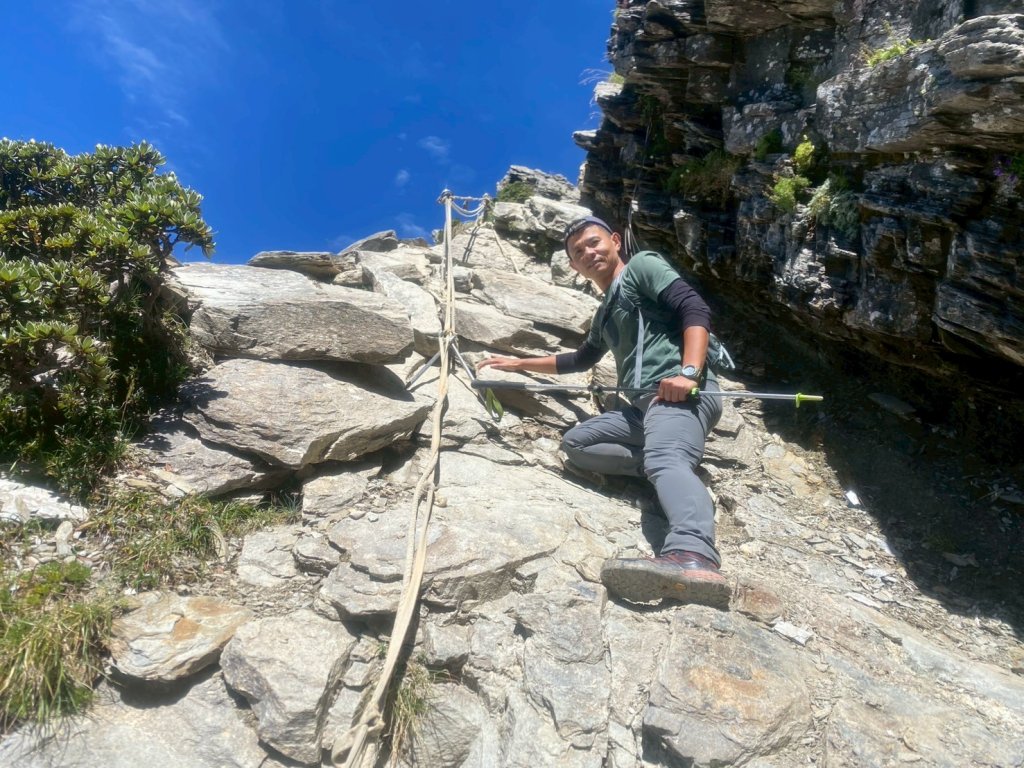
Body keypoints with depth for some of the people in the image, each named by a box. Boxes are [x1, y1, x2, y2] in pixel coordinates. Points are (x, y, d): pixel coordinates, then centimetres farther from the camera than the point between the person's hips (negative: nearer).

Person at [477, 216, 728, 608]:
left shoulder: (643, 265, 8)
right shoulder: (605, 312, 33)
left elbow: (696, 309, -7)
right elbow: (582, 359, 47)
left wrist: (688, 372, -23)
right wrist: (521, 363, 48)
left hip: (680, 390, -9)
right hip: (643, 402, 9)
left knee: (666, 459, -37)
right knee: (575, 442, 1)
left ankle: (693, 559, -64)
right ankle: (660, 465, -14)